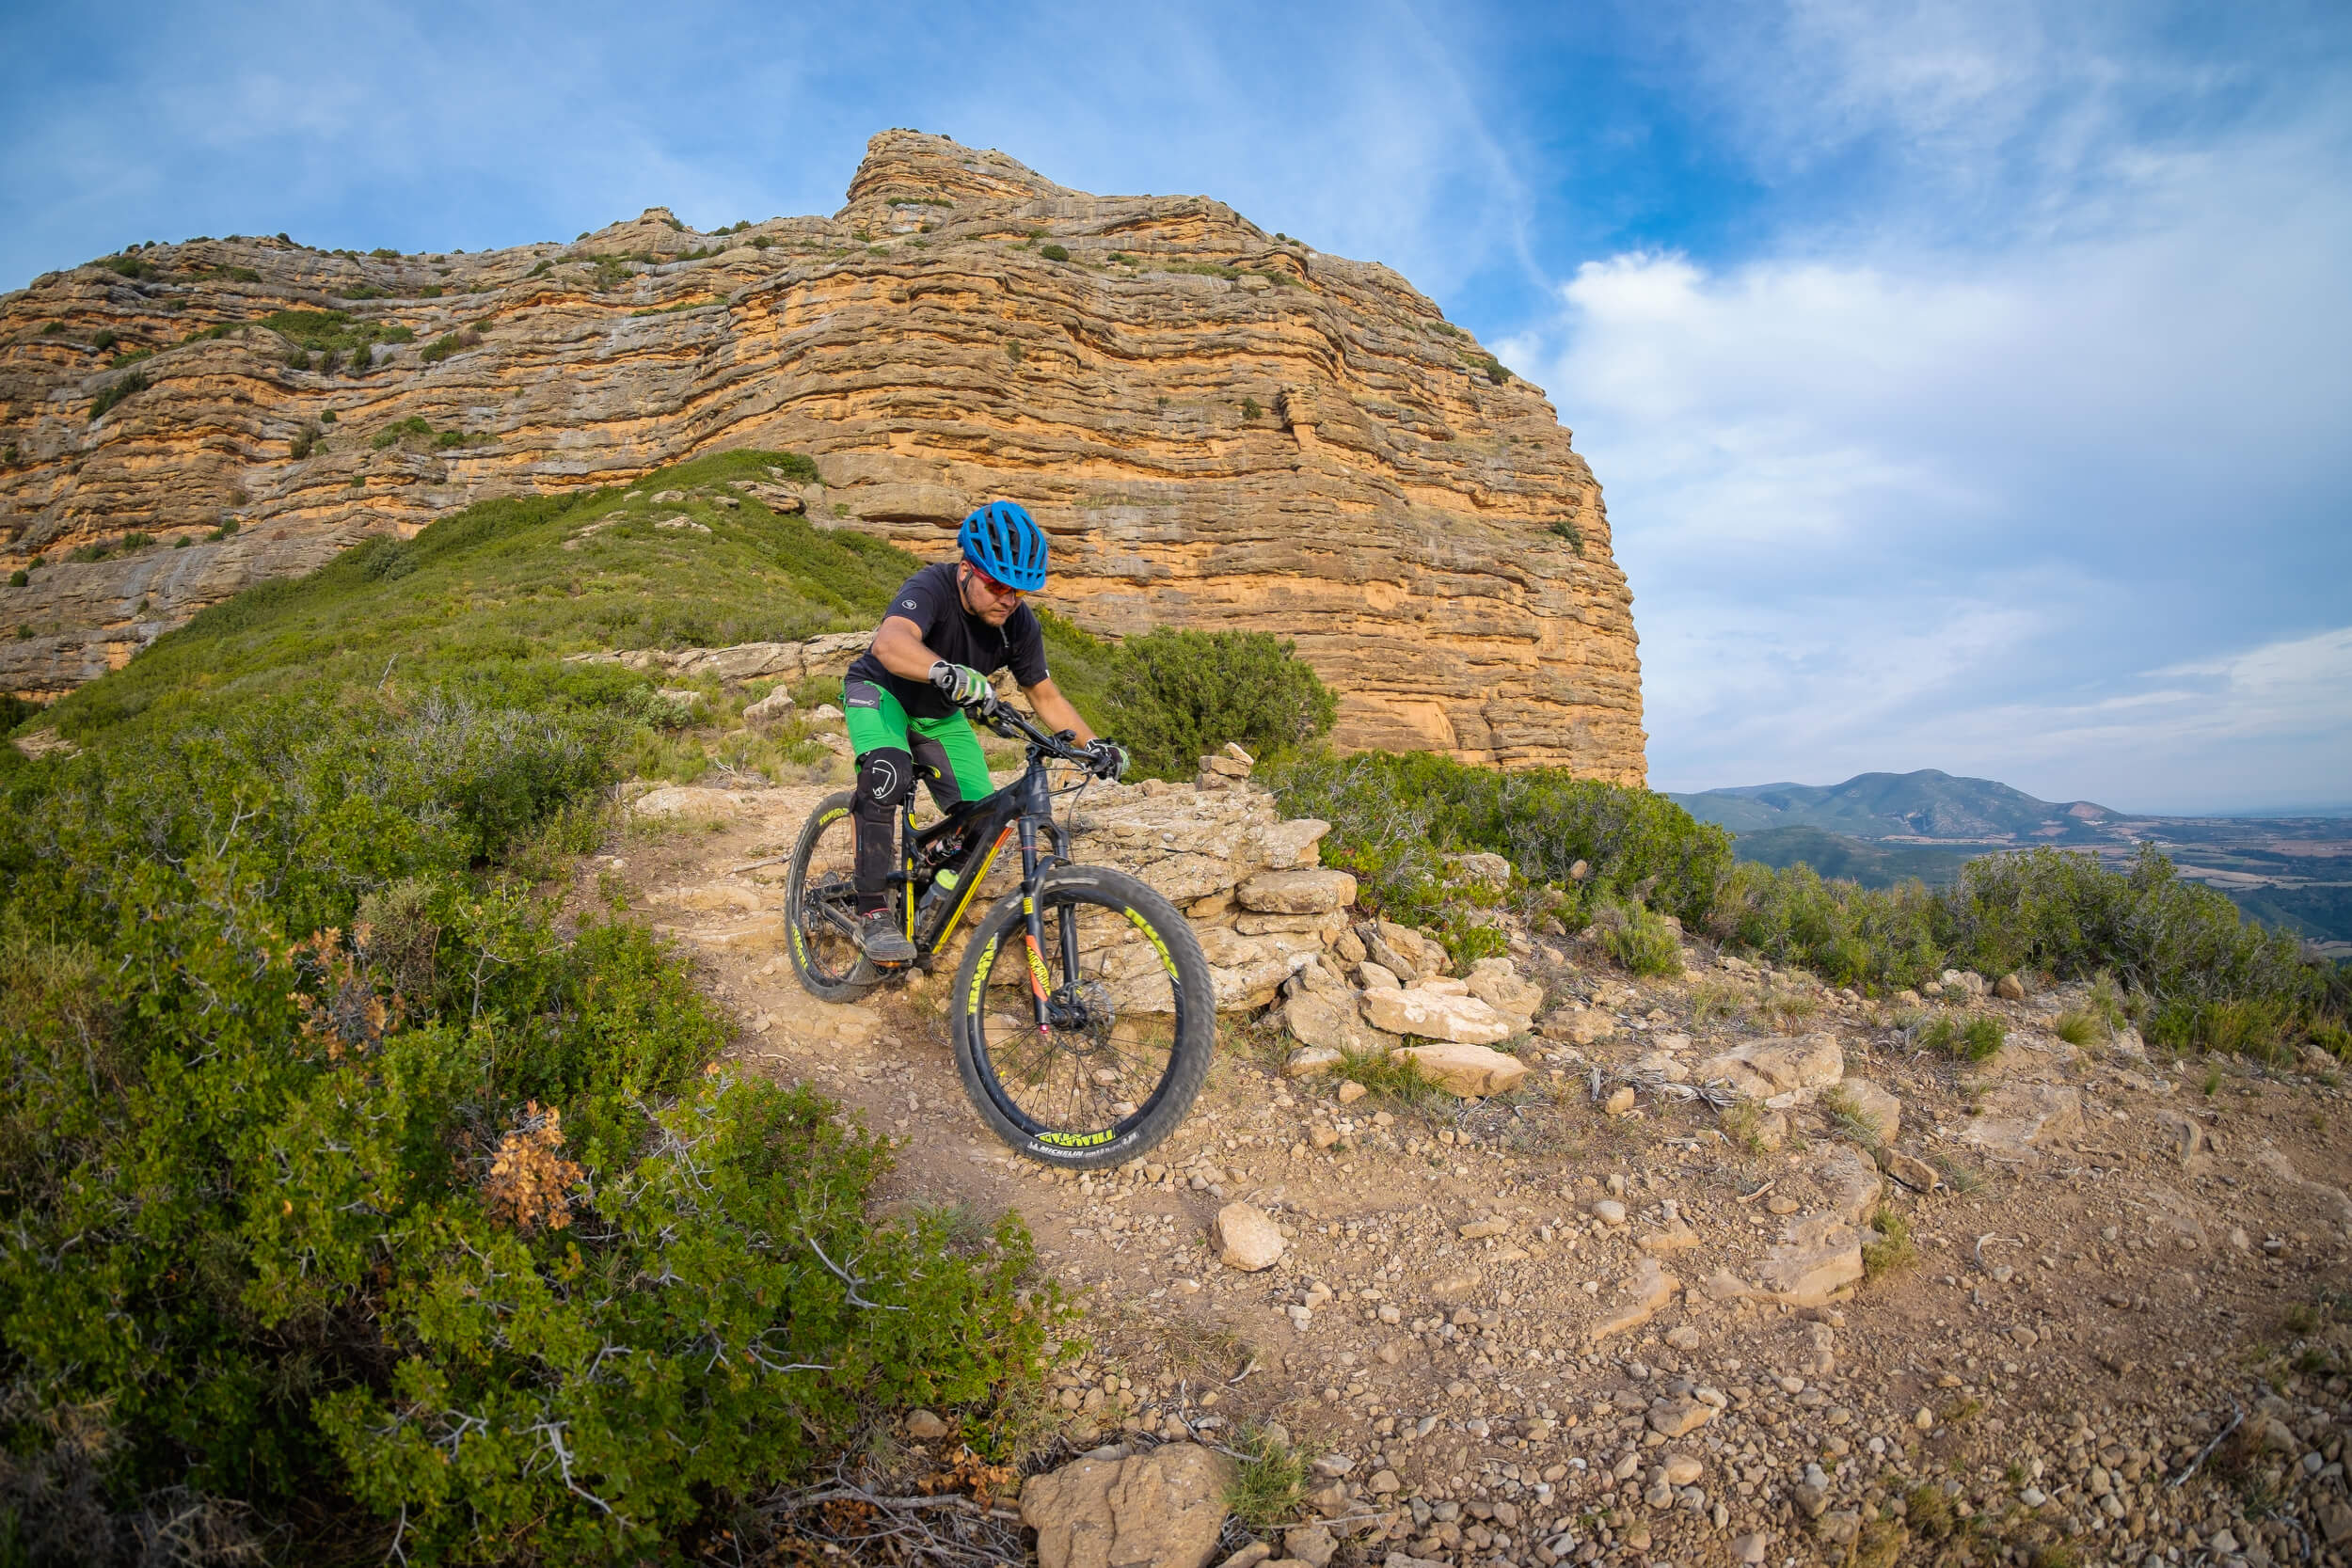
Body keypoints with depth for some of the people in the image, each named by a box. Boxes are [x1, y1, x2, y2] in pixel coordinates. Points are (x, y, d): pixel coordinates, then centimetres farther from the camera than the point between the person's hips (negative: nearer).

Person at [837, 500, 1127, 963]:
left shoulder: (1019, 624, -17)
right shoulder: (931, 588, -33)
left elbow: (1045, 695, -6)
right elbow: (890, 643, -53)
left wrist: (1094, 744, -19)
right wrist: (950, 674, -71)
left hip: (940, 716, 5)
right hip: (881, 692, -5)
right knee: (888, 773, -36)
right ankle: (873, 913, -25)